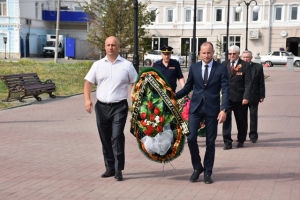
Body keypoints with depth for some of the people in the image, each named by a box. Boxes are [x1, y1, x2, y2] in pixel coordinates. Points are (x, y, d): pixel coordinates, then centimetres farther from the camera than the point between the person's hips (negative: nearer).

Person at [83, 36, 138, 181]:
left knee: (117, 137, -13)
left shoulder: (127, 65, 3)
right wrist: (87, 99, -8)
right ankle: (109, 168, 21)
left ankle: (118, 169, -4)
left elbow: (135, 84, 5)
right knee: (105, 139, 9)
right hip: (101, 107, 3)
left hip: (119, 107, -3)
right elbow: (88, 82, 7)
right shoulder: (98, 65, 8)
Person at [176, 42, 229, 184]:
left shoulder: (221, 69, -1)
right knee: (191, 138, -7)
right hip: (195, 107, 2)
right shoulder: (194, 68, 7)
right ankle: (197, 167, 15)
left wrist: (223, 109, -17)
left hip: (212, 109, -1)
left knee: (210, 141, 5)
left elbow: (225, 90, -6)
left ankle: (207, 172, 18)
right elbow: (188, 87, 12)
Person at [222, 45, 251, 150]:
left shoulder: (244, 65, -3)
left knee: (241, 120, 10)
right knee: (226, 119, -6)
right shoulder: (224, 64, 5)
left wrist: (246, 97, -15)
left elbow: (248, 83, -7)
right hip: (226, 97, 1)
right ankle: (227, 142, 0)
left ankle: (241, 141, 27)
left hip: (239, 98, -1)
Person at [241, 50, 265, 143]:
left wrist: (262, 96, -1)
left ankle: (253, 135, 13)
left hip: (253, 96, 0)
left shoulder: (258, 67, 1)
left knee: (253, 116, 4)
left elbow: (261, 83, 2)